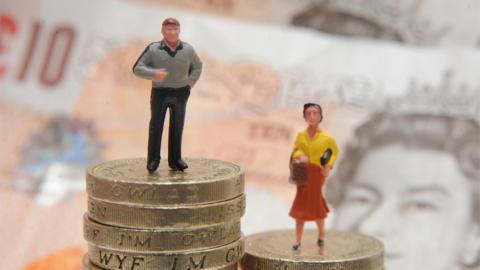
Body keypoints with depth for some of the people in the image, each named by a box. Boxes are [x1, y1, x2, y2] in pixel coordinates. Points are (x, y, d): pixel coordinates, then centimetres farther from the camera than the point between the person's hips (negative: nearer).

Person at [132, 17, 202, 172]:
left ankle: (175, 159, 18)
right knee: (156, 126, -1)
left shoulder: (188, 49, 2)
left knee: (177, 127, 9)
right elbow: (137, 69, -5)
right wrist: (154, 73, -21)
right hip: (160, 92, -2)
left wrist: (191, 81, 6)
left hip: (180, 92, 3)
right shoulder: (153, 49, -6)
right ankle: (153, 160, 7)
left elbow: (197, 66, 21)